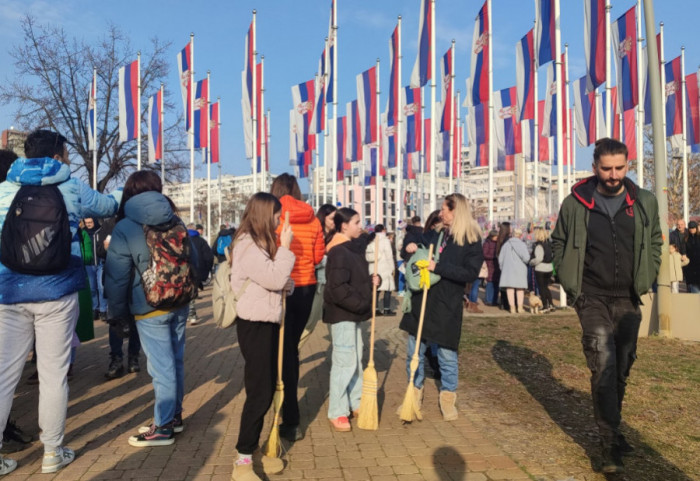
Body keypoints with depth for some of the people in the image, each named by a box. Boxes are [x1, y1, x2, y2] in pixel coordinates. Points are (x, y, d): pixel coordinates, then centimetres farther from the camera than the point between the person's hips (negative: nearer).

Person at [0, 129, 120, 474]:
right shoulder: (71, 190, 3)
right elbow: (111, 206, 19)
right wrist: (111, 197, 40)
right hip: (56, 292, -2)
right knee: (53, 374, 6)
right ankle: (52, 453, 16)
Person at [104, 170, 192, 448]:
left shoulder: (125, 229, -10)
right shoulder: (175, 222, 4)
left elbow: (116, 277, -9)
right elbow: (193, 260, 10)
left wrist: (118, 312, 2)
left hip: (150, 310, -6)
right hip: (180, 303, 6)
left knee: (162, 367, 0)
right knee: (175, 361, 14)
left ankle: (163, 428, 10)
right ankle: (174, 416, 27)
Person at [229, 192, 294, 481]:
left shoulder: (259, 243, 14)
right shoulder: (247, 245, -17)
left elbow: (276, 280, 18)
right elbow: (275, 279, -23)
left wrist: (289, 284, -3)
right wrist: (285, 246, -16)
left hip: (267, 322, 10)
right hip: (254, 325, -10)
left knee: (267, 390, 14)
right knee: (259, 393, -6)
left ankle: (253, 450, 26)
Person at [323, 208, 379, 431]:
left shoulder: (355, 249, 12)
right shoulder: (338, 253, -18)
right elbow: (338, 289, -25)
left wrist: (373, 280, -1)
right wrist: (361, 304, -19)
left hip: (353, 314, 10)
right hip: (342, 314, -10)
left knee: (356, 360, 17)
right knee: (344, 362, -5)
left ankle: (356, 404, 30)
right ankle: (336, 413, 7)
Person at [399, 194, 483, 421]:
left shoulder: (472, 241, -6)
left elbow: (471, 273, -17)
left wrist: (438, 267, -21)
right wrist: (414, 249, 5)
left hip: (446, 308, -5)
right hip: (421, 302, 6)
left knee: (447, 356, 7)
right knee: (414, 353, 11)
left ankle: (448, 399, 24)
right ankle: (415, 395, 26)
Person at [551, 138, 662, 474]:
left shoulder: (645, 203, 0)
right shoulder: (576, 203, -6)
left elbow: (654, 242, 13)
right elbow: (559, 243, 5)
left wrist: (645, 280, 3)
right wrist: (570, 284, -1)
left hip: (628, 300, 3)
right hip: (592, 299, -3)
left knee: (621, 368, 13)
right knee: (604, 366, -12)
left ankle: (612, 428, 35)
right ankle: (610, 443, -3)